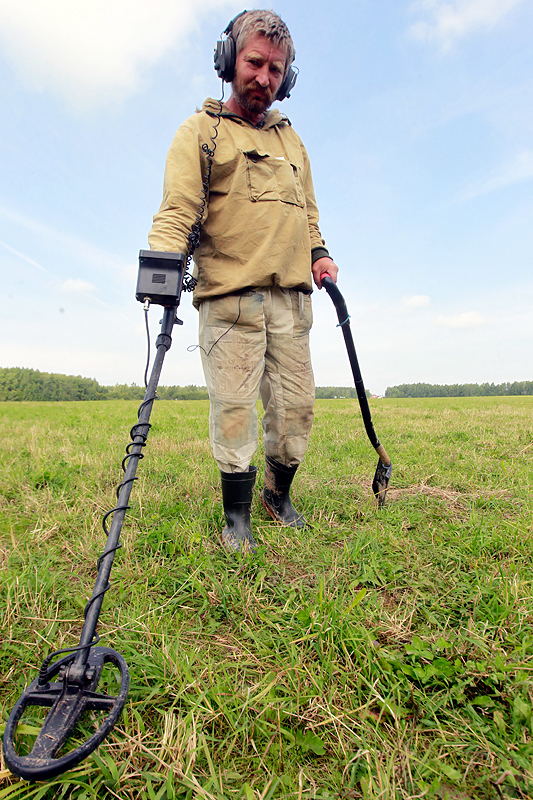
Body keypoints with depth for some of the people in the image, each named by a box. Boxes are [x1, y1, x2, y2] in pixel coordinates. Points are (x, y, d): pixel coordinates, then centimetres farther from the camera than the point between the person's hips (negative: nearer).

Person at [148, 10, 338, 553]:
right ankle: (237, 517, 9)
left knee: (295, 405, 4)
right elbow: (178, 207, -3)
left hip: (291, 296, 5)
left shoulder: (291, 139, 28)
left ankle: (278, 494, 26)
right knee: (233, 406, -8)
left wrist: (318, 252, 13)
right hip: (229, 295, -5)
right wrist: (166, 260, -22)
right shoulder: (200, 131, 11)